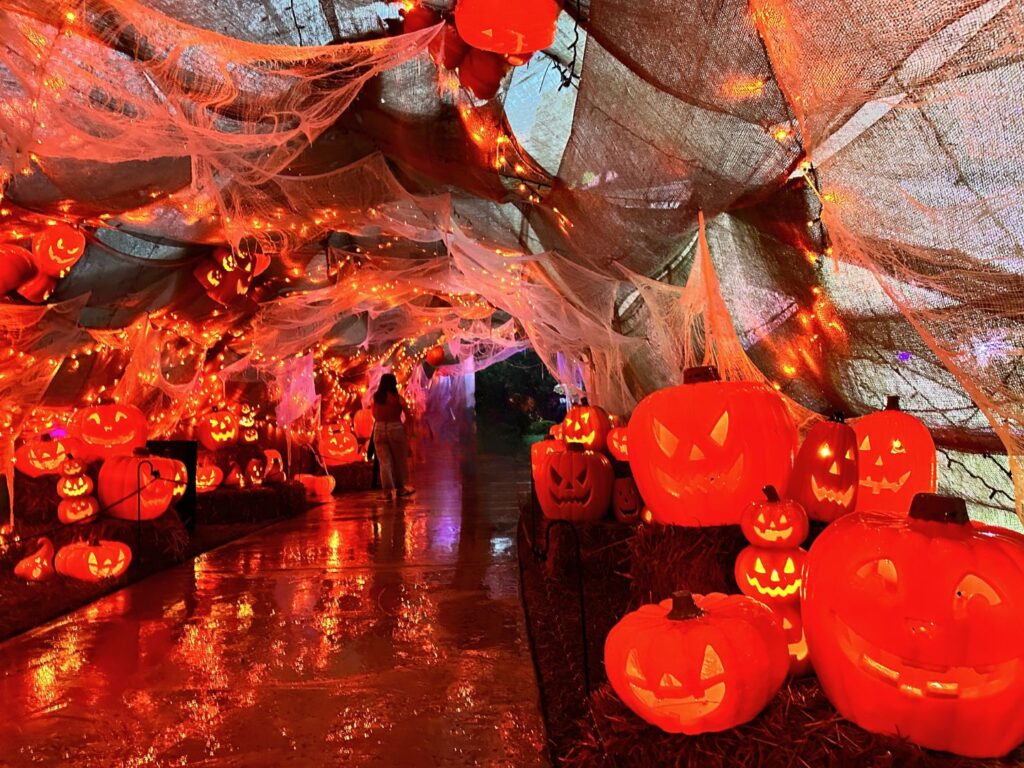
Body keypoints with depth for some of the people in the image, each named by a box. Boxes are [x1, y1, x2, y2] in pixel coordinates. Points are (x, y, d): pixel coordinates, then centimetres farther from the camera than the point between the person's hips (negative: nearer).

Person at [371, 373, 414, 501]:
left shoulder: (376, 398, 2)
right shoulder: (398, 398, -8)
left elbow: (375, 415, 9)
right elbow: (409, 417, -9)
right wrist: (405, 427, 3)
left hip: (379, 429, 3)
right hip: (395, 429, -3)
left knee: (384, 461, 6)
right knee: (399, 460, 13)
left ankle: (387, 490, 0)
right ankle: (400, 488, 25)